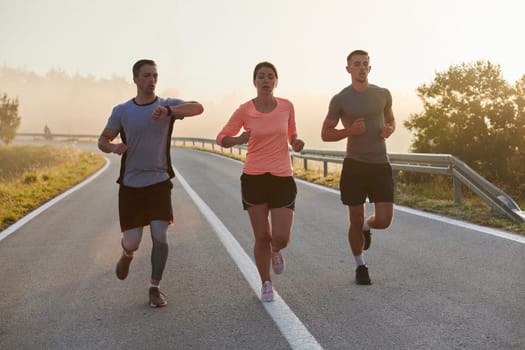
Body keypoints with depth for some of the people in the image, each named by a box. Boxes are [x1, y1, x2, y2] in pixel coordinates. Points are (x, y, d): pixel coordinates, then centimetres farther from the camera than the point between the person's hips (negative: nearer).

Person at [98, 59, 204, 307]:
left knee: (160, 236, -10)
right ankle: (127, 254, 38)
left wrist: (168, 110, -37)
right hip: (130, 185, 1)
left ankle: (155, 288, 10)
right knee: (131, 242, -1)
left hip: (159, 183, 0)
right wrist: (113, 147, -16)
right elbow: (102, 141, 9)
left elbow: (198, 108, -21)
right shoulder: (121, 111, 1)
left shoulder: (168, 105, -2)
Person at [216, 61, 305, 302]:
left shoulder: (287, 106, 1)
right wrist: (239, 139, -20)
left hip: (282, 178, 1)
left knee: (281, 238, -8)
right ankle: (266, 284, 25)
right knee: (261, 237, 3)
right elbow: (221, 139, 1)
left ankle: (276, 251, 30)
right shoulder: (244, 110, -4)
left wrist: (296, 143, -6)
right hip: (254, 178, -1)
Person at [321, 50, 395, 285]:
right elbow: (325, 134, 2)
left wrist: (389, 129, -2)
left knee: (384, 220, -6)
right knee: (356, 221, 6)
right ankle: (361, 266, 27)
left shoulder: (383, 94, 6)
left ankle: (366, 226, 31)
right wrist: (350, 131, -16)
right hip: (354, 165, -2)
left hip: (381, 164, 2)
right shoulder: (340, 100, -2)